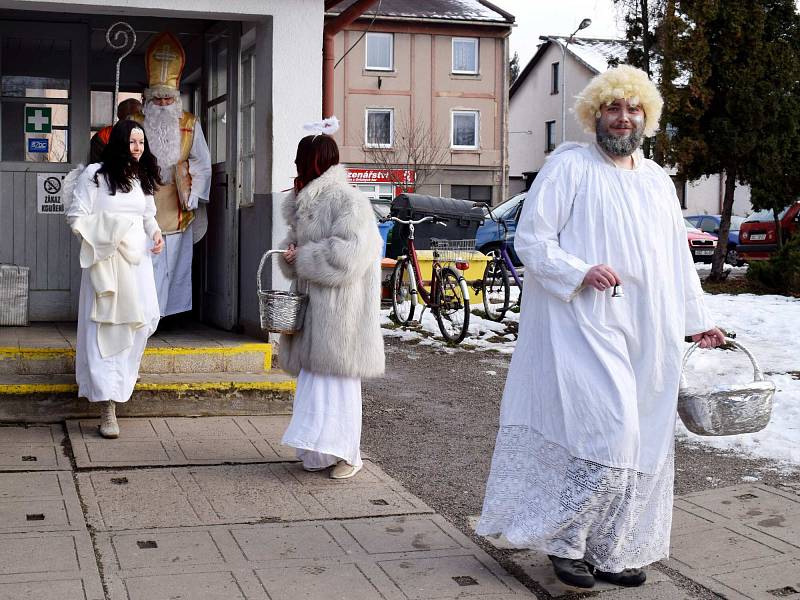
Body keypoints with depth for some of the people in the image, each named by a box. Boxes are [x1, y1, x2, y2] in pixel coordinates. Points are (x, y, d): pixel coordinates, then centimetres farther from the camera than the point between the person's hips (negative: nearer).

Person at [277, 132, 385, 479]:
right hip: (313, 305, 9)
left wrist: (303, 257, -13)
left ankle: (346, 454, 7)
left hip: (340, 308, -8)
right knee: (313, 376, 10)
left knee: (336, 377, -3)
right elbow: (296, 242, 24)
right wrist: (291, 254, 0)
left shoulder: (348, 201, -13)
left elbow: (348, 254, -22)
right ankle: (319, 450, 19)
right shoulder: (305, 202, 15)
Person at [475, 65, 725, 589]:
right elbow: (530, 239, -7)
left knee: (639, 444, 7)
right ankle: (565, 539, 1)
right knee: (606, 433, -16)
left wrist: (697, 320, 19)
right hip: (587, 327, -6)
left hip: (647, 337, 7)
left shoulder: (658, 181, 18)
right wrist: (580, 273, -21)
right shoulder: (569, 166, -2)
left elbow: (679, 258, 23)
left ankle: (612, 552, 19)